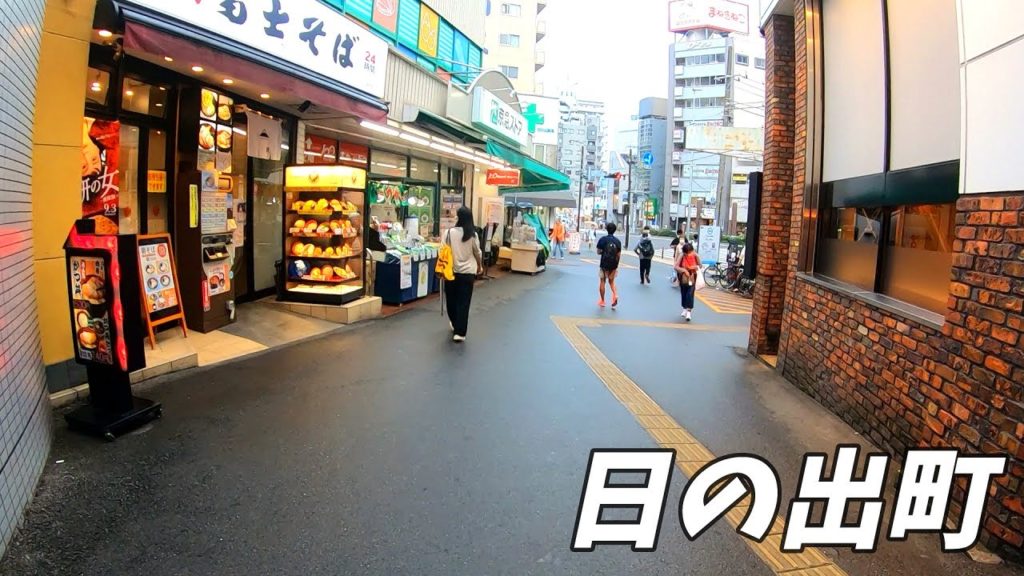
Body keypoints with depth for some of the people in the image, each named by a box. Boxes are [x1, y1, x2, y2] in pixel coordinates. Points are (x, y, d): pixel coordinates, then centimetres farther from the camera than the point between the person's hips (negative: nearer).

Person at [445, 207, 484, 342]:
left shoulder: (450, 232, -8)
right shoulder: (473, 235, -5)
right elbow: (478, 253, 4)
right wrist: (479, 266, 22)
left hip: (451, 271, 1)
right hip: (467, 273, 0)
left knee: (451, 300, 19)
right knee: (464, 303, 1)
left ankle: (455, 325, 37)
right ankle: (460, 332, -3)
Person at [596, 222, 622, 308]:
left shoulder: (603, 239, -10)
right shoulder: (618, 241, -1)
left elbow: (598, 252, -9)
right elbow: (619, 254, 0)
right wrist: (616, 266, 9)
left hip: (604, 264, -3)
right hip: (614, 265, 3)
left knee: (602, 282, 10)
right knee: (611, 281, 18)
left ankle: (602, 301, 17)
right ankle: (615, 294, -7)